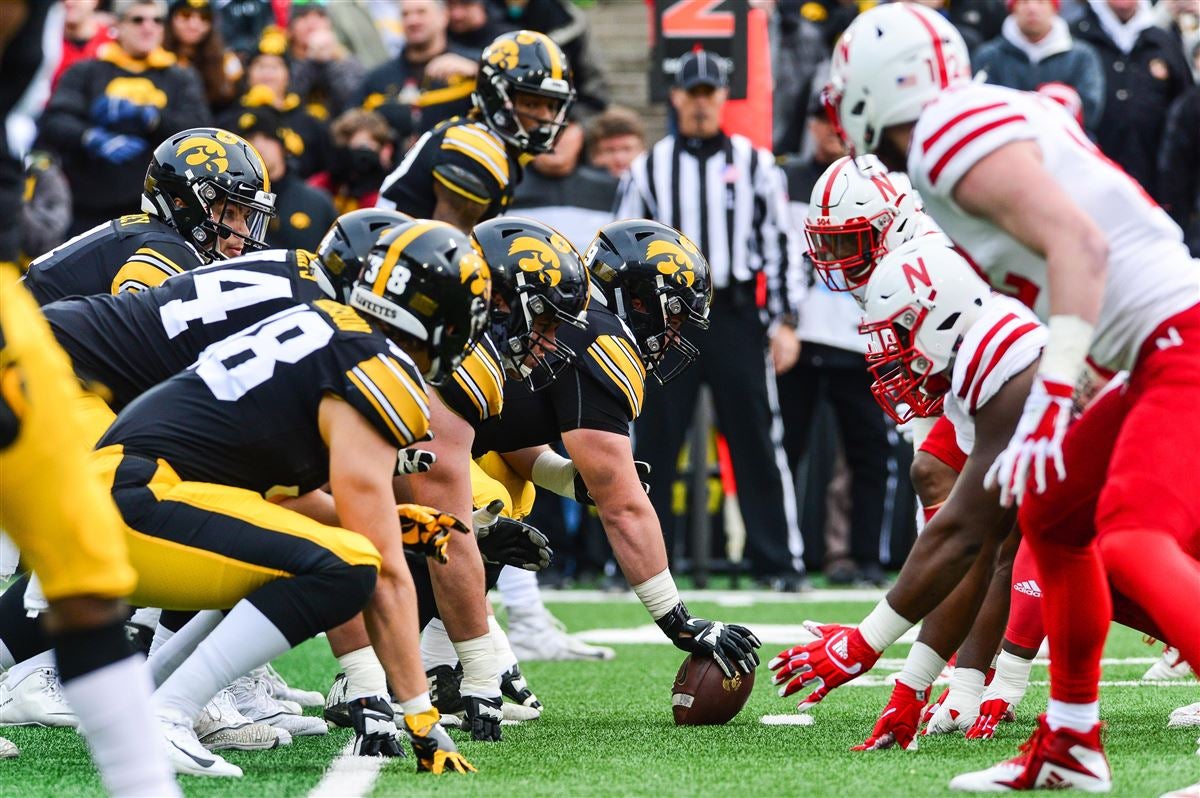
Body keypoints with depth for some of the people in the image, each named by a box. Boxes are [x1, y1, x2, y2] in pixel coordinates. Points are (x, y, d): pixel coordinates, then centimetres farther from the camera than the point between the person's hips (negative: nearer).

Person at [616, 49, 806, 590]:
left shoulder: (754, 165, 6)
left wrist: (785, 322, -1)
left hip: (736, 317, -1)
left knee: (757, 440, -2)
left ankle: (779, 560, 2)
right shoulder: (649, 169, 9)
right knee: (652, 444, 2)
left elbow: (782, 245, 6)